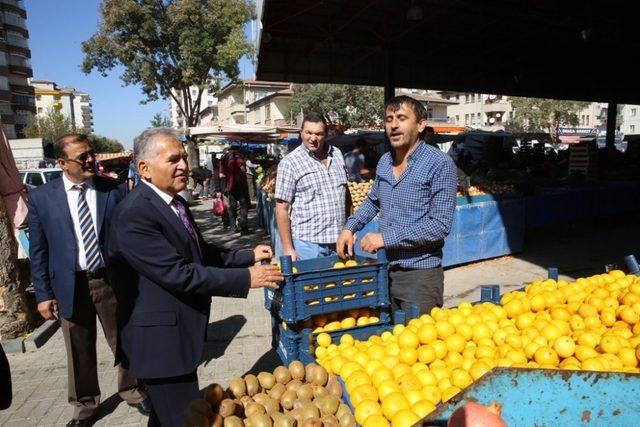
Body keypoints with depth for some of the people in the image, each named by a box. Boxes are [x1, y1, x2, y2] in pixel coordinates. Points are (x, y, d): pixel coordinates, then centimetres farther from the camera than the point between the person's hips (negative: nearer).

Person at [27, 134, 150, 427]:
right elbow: (38, 250, 2)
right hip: (70, 286, 1)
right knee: (79, 352, 16)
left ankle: (132, 391, 39)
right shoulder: (41, 197, -2)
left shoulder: (116, 190, -4)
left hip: (113, 281, 0)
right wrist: (43, 294, 0)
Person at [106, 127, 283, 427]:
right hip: (160, 341, -9)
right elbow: (179, 274, -27)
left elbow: (200, 254, 14)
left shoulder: (175, 203, 6)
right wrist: (246, 278, -23)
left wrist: (249, 256, 5)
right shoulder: (134, 214, -23)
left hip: (178, 334, 9)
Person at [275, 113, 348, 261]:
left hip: (339, 242, 5)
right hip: (308, 244, -5)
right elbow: (281, 209, -9)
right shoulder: (289, 162, -8)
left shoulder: (337, 154, 8)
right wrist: (288, 249, -12)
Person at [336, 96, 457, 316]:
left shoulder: (440, 164, -12)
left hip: (420, 275, -6)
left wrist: (386, 238, -18)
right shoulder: (384, 161, 7)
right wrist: (349, 228, 8)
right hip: (385, 271, 6)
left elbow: (440, 225, -17)